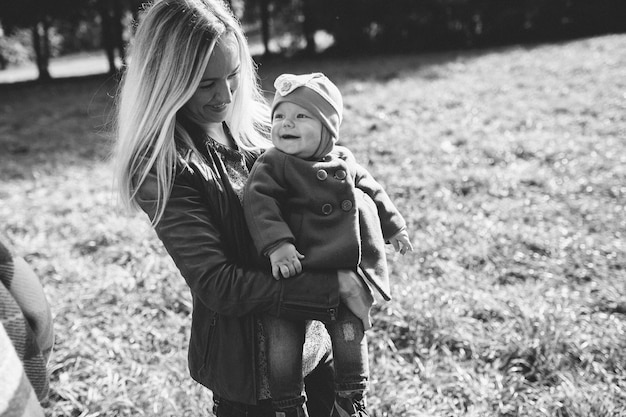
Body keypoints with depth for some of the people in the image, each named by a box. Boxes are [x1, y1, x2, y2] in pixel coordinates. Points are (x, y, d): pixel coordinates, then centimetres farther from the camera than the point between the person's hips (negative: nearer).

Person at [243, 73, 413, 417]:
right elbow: (259, 203, -21)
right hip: (292, 273, -3)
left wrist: (394, 228, 28)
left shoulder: (344, 162, 8)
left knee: (350, 337, 4)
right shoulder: (272, 165, -7)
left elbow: (373, 194, 22)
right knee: (283, 345, -3)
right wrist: (277, 245, -33)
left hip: (345, 273, 3)